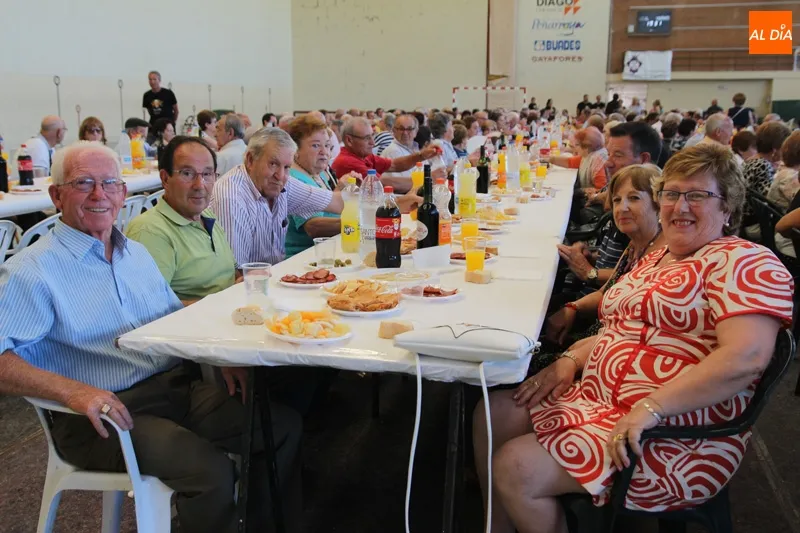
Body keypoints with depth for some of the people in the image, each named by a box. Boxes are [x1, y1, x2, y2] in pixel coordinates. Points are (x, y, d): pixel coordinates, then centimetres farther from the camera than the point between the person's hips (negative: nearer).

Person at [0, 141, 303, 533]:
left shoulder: (136, 252, 16)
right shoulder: (32, 271, -7)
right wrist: (72, 390, -29)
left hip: (179, 388, 7)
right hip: (106, 413, -7)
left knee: (285, 426, -5)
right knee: (210, 470, -29)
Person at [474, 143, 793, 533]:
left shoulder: (745, 263, -10)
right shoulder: (655, 259, 17)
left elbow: (747, 356, -24)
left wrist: (649, 407, -30)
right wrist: (571, 359, 3)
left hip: (674, 438, -8)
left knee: (516, 469, -20)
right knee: (494, 413, -2)